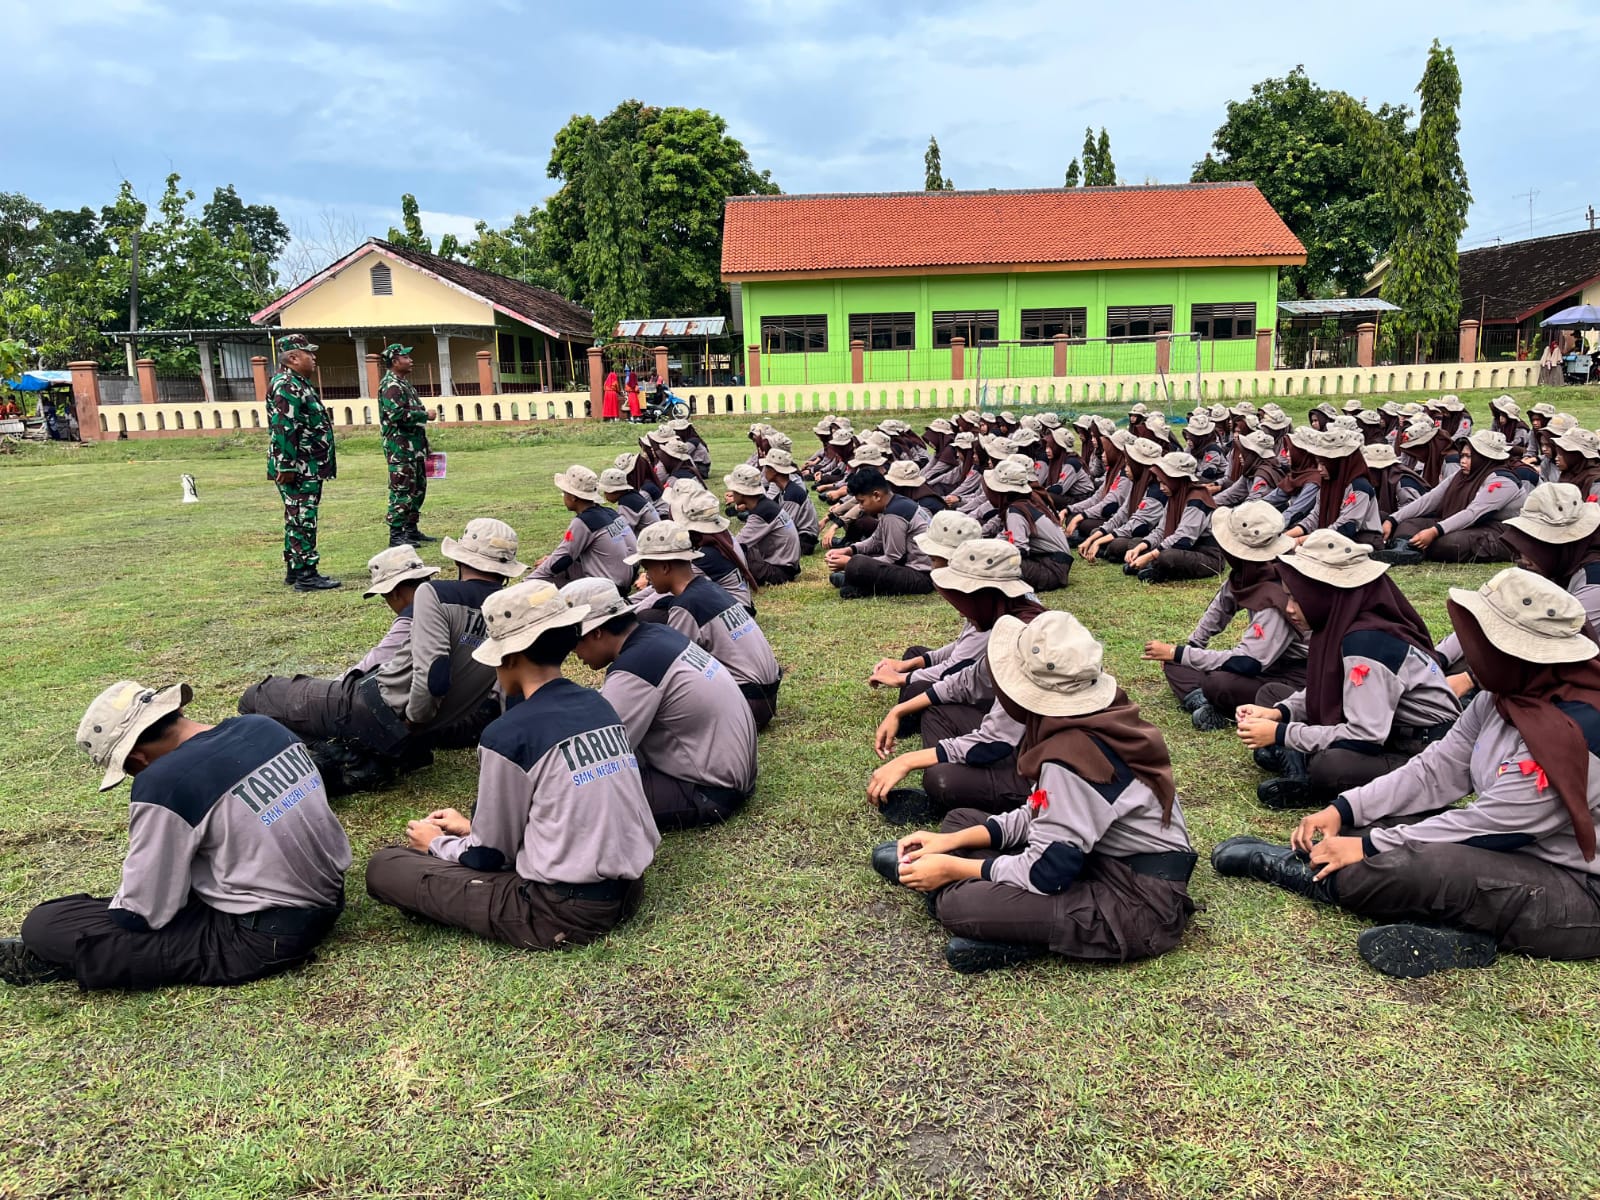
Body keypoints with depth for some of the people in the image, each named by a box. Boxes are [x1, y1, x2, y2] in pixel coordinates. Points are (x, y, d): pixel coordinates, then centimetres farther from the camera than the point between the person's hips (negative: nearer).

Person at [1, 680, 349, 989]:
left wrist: (117, 907, 12)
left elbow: (141, 913, -9)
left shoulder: (162, 785, -19)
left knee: (45, 925, -5)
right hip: (329, 902, 8)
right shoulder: (265, 726, 0)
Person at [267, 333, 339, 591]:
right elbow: (283, 429, -23)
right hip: (298, 470, -11)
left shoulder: (300, 384, 18)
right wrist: (287, 467, -25)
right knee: (302, 520, -8)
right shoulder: (286, 386, -16)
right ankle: (305, 575, -6)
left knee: (298, 519, 15)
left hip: (309, 469, 11)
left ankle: (294, 570, 23)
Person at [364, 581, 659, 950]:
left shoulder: (507, 734, -15)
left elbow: (490, 856, -4)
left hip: (562, 914, -8)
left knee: (384, 867, 1)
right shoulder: (600, 706, 6)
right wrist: (471, 827, 24)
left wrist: (437, 843, 17)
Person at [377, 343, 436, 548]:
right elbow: (397, 415, -25)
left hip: (414, 445, 10)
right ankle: (396, 535, -5)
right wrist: (424, 415, -15)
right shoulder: (390, 385, -13)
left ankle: (411, 530, 23)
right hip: (400, 447, -10)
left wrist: (424, 445, 21)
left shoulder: (404, 383, 18)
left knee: (418, 488, 15)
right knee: (402, 491, -9)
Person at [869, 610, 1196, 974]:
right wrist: (952, 841, 3)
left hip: (1140, 908, -10)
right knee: (960, 820, 12)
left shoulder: (1072, 756, -29)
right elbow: (1040, 816, 9)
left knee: (957, 904, -27)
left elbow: (1047, 872, -23)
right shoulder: (1100, 715, 0)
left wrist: (952, 868, -11)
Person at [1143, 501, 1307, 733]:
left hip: (1294, 677, -9)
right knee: (1174, 664, 3)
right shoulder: (1249, 572, -7)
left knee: (1218, 683, -37)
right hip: (1265, 662, 9)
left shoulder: (1276, 599, -30)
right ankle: (1204, 703, -19)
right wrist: (1192, 646, 13)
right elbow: (1222, 605, 14)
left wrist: (1178, 653, -27)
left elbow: (1246, 663, -32)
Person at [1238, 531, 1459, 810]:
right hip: (1384, 732, 10)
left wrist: (1281, 734, -24)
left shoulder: (1367, 641, -28)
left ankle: (1305, 769, -8)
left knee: (1328, 766, -39)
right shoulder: (1340, 625, -3)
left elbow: (1366, 737, -30)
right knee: (1271, 693, 10)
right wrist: (1278, 713, -6)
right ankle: (1300, 763, -10)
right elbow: (1326, 690, 11)